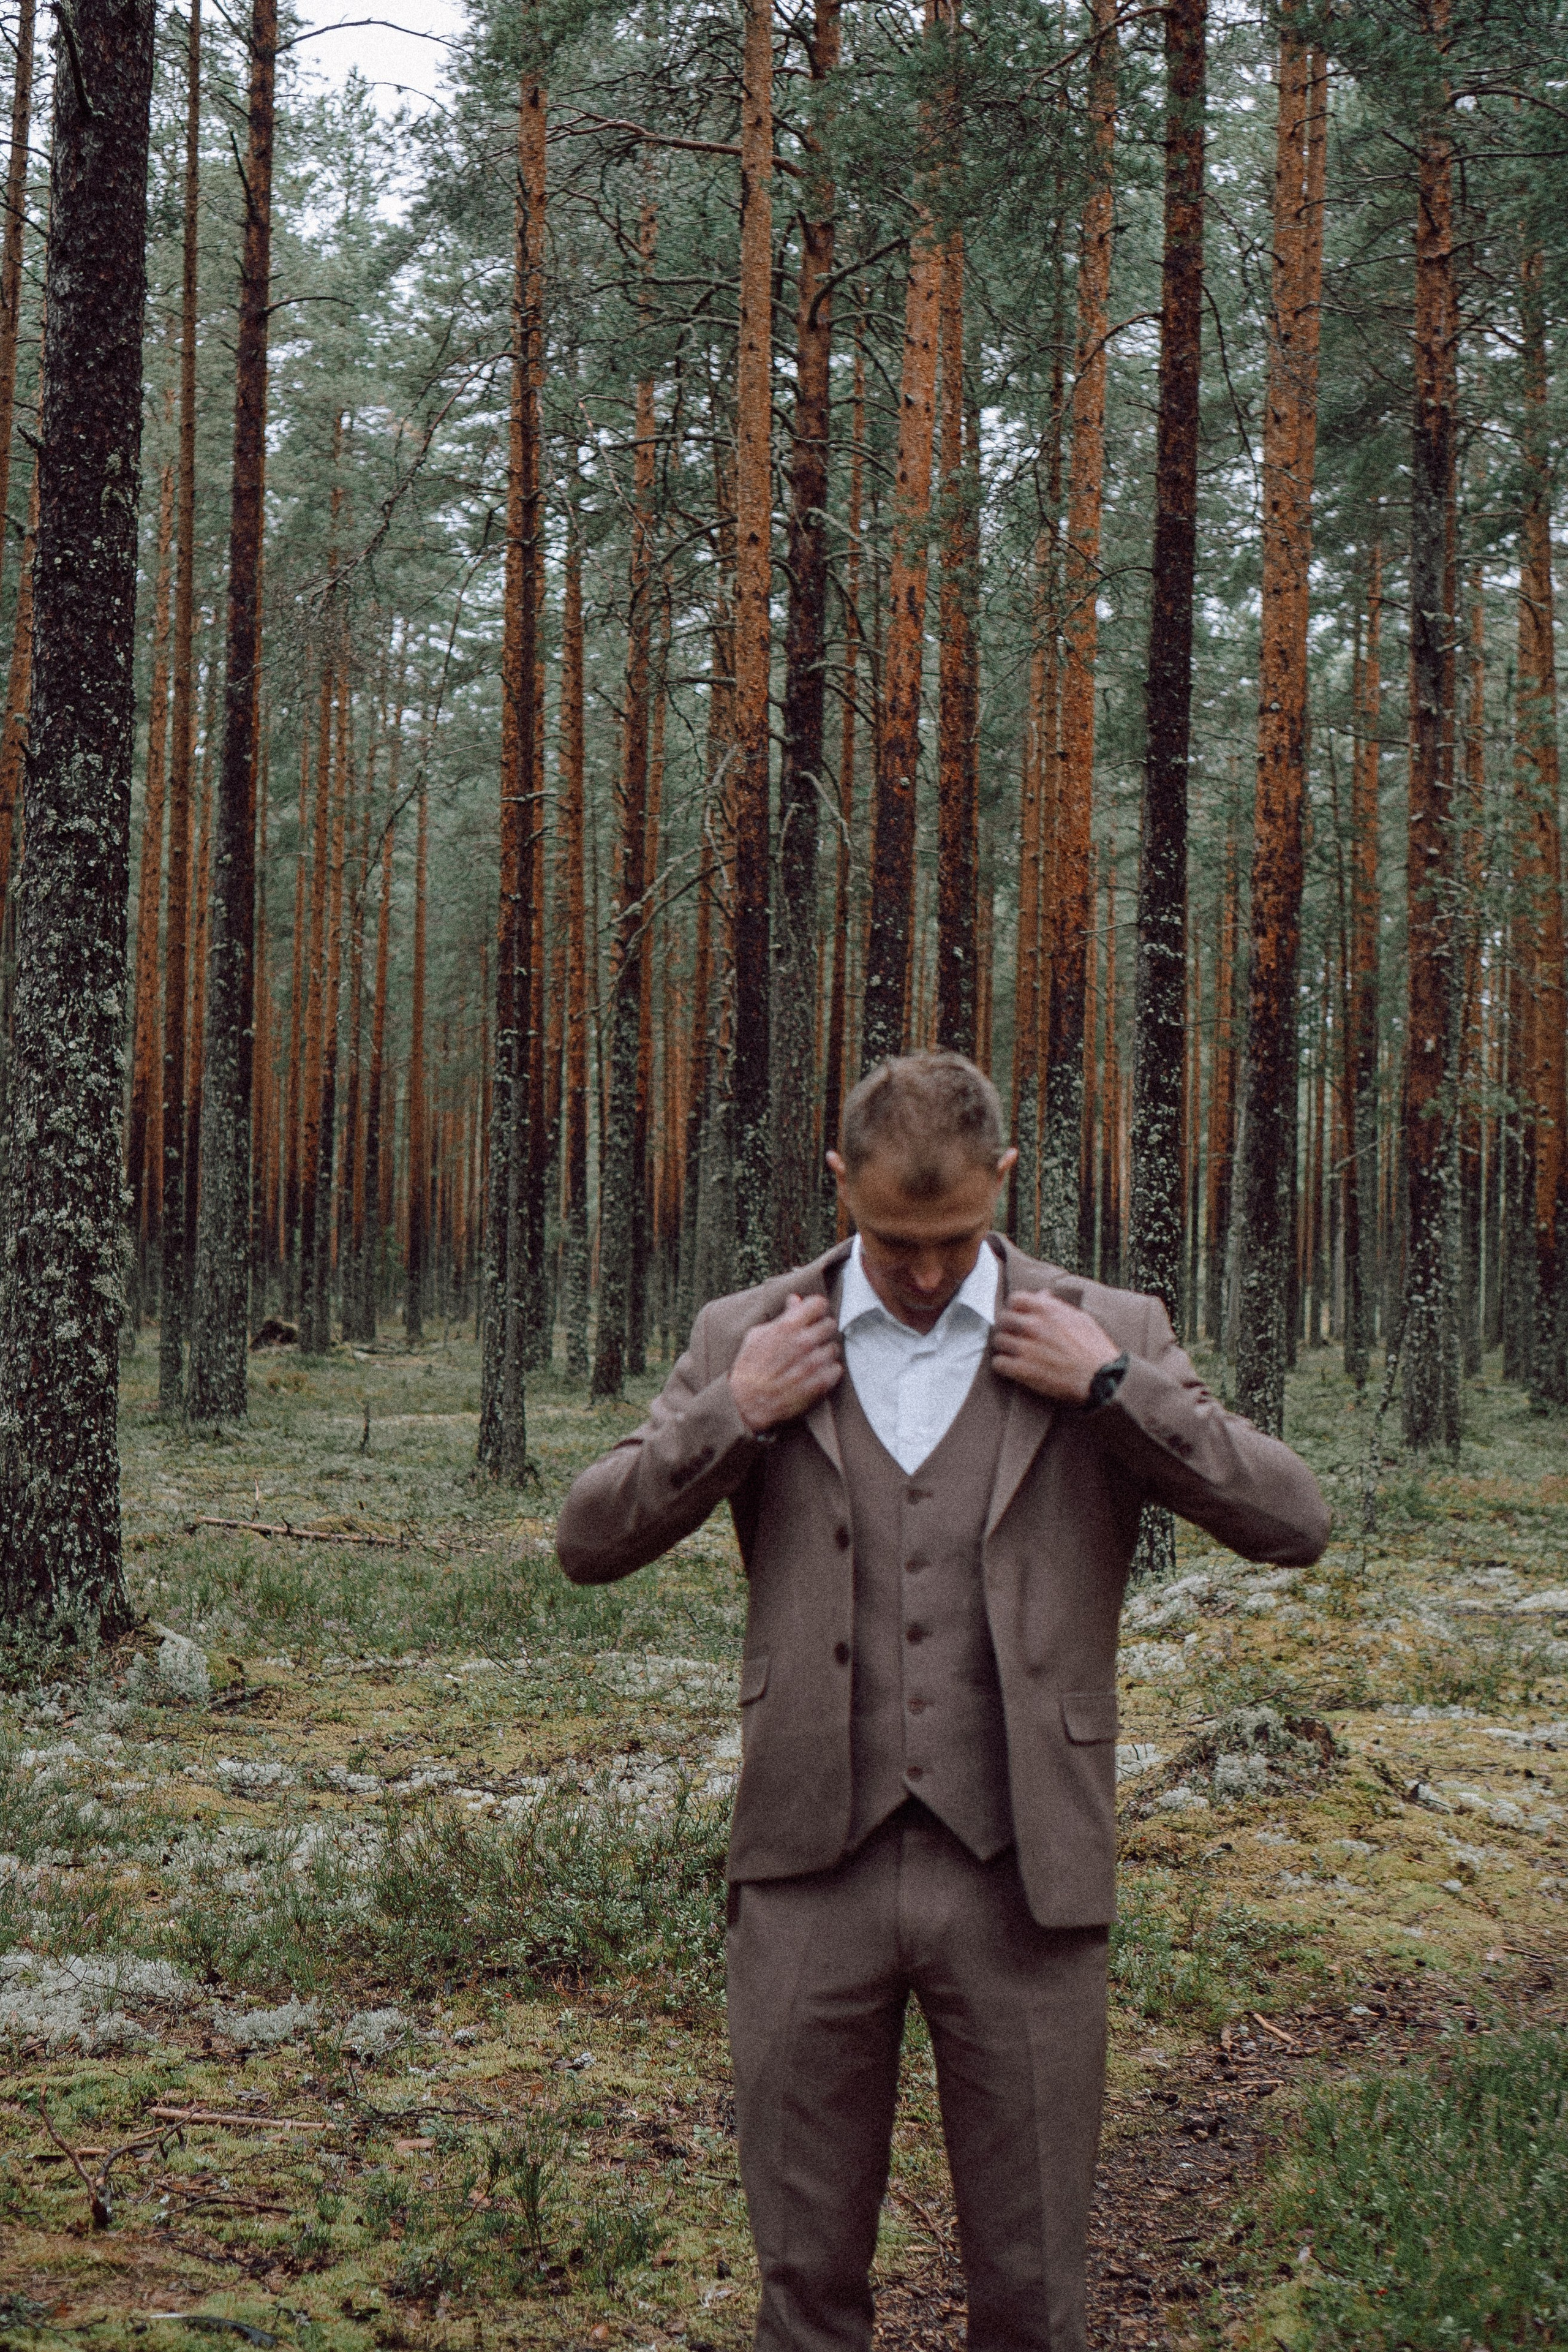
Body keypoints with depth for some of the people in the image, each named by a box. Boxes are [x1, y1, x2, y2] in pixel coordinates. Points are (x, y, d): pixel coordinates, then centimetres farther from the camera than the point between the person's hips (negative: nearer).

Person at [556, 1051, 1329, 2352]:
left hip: (1021, 1876, -1)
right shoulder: (752, 1338, 5)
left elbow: (1294, 1522, -5)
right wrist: (735, 1412, -10)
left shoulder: (1109, 1336, 1)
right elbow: (588, 1542, 3)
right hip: (815, 1868, 1)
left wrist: (1113, 1386, -13)